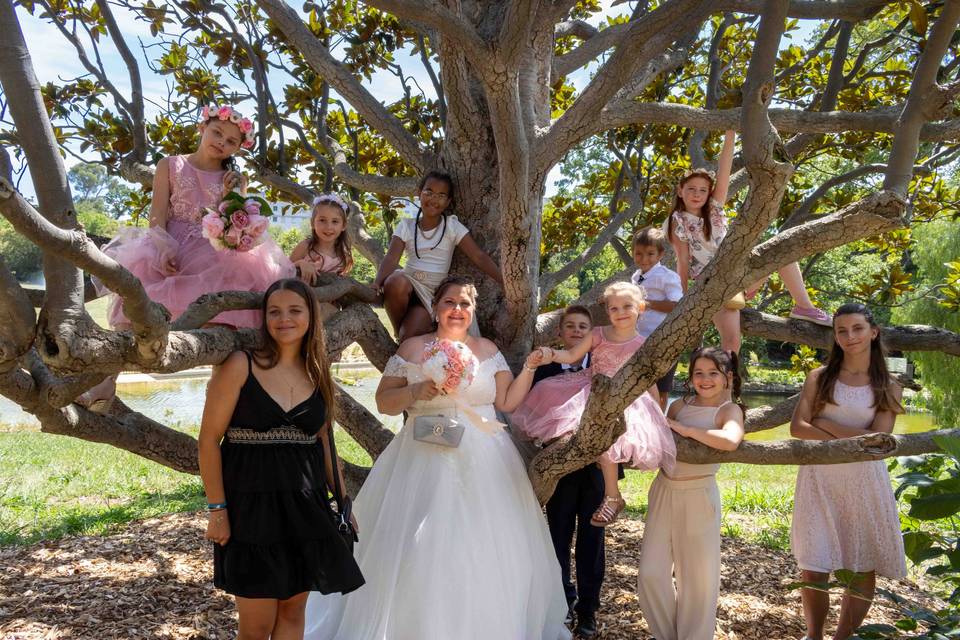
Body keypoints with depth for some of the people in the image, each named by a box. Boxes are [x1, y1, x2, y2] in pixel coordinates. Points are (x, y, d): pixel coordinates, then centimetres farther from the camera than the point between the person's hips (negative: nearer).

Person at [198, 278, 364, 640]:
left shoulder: (318, 374, 8)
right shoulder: (240, 366, -7)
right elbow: (209, 441, -8)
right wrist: (216, 510, -11)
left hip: (305, 506, 4)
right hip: (252, 505, -4)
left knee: (293, 611, 13)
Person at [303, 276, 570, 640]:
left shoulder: (488, 350, 9)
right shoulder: (413, 348, 2)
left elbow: (507, 402, 9)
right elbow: (383, 402, 1)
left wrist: (529, 368, -1)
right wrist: (416, 391, -16)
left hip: (484, 462, 3)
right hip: (426, 460, -2)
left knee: (488, 551, 5)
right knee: (421, 551, -3)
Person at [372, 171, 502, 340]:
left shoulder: (452, 226, -1)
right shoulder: (406, 226, 3)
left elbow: (479, 257, -7)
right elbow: (391, 258, -10)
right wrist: (378, 282, -30)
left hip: (435, 291, -2)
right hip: (408, 283, 2)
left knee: (411, 336, -28)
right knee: (395, 283, -35)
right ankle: (398, 332, -11)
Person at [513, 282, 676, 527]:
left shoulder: (642, 346, -2)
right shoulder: (598, 335, 3)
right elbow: (572, 355, 0)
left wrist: (658, 413, 7)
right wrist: (551, 355, -20)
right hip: (590, 390, 5)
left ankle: (612, 496, -12)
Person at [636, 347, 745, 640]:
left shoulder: (730, 410, -7)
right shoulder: (679, 405, 7)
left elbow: (730, 441, -31)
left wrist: (686, 429, -23)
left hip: (698, 497, -4)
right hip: (664, 492, 5)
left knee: (698, 577, 6)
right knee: (650, 574, 5)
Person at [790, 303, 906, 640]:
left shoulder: (889, 387, 4)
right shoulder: (820, 377, 3)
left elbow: (878, 439, -7)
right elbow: (797, 427, -6)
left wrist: (825, 424, -10)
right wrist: (852, 439, -13)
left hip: (865, 479, 1)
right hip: (820, 477, 0)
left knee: (864, 567, 5)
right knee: (813, 565, 1)